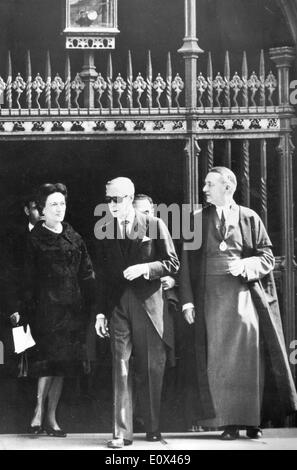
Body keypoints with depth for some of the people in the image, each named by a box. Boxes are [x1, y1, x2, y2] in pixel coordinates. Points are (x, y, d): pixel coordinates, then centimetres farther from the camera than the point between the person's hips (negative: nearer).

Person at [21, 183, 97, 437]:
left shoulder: (74, 238, 13)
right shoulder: (34, 239, 0)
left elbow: (86, 274, 11)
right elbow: (27, 278, -4)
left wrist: (97, 302, 2)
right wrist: (25, 308, -12)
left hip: (72, 309, 4)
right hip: (46, 308, -4)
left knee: (62, 364, 5)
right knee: (48, 361, -11)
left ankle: (51, 417, 12)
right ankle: (39, 412, -2)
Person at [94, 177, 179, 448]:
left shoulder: (154, 225, 0)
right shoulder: (105, 231, 8)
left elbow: (172, 264, 1)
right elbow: (103, 275, 12)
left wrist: (145, 268, -15)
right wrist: (101, 312, 7)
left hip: (149, 304, -2)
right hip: (118, 306, 2)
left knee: (152, 369, 4)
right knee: (121, 368, -4)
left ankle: (153, 429, 16)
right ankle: (122, 433, -2)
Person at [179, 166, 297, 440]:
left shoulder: (249, 218, 5)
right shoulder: (198, 220, 9)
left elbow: (267, 256, 6)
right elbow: (188, 262, 7)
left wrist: (246, 265, -14)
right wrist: (188, 300, -1)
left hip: (244, 291, -1)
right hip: (211, 294, 1)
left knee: (250, 355, -4)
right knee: (219, 359, -2)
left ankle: (253, 421, 4)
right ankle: (229, 423, 2)